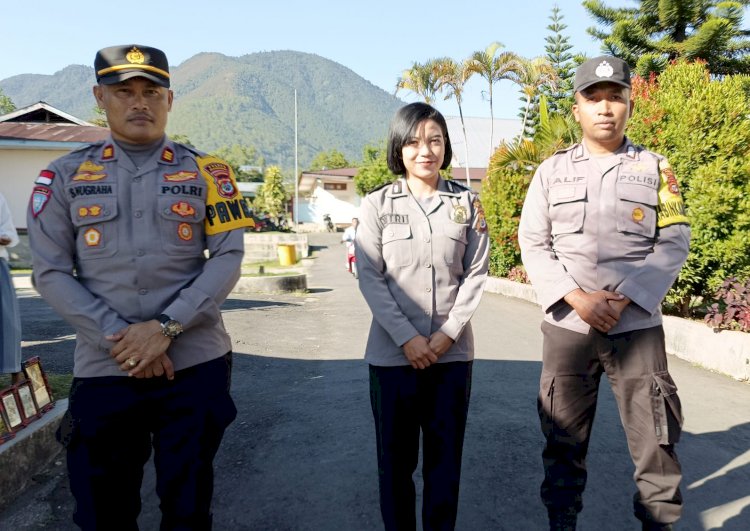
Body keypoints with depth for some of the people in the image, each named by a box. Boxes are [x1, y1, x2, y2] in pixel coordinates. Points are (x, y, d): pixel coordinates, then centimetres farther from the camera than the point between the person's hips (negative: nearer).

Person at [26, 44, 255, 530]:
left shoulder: (205, 173, 3)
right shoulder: (64, 177, 5)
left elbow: (228, 258, -4)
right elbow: (50, 273, 0)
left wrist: (165, 327, -15)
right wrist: (119, 339, -12)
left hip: (195, 364, -1)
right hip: (103, 369, 1)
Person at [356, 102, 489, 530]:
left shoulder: (467, 202, 4)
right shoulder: (377, 204, -1)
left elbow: (476, 274, 2)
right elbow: (370, 278, -5)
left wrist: (447, 334, -9)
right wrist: (406, 337, -13)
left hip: (453, 351, 1)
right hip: (392, 351, -1)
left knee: (446, 455, 11)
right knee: (396, 455, 10)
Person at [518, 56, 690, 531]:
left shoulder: (656, 168, 6)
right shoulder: (552, 170, 6)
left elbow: (674, 244, 0)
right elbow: (533, 244, 0)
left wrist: (622, 299, -13)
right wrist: (577, 298, -13)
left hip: (638, 327, 0)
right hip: (567, 327, 1)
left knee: (655, 439, 6)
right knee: (564, 441, 10)